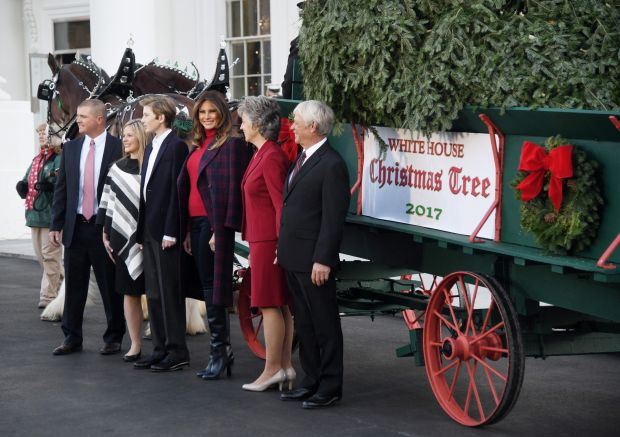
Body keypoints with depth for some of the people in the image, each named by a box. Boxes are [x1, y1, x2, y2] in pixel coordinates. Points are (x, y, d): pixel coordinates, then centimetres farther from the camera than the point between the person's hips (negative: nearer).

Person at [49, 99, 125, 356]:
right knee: (74, 286, 9)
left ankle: (114, 338, 16)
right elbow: (61, 188, 11)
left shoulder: (118, 148, -5)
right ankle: (72, 338, 17)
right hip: (75, 226, 4)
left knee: (110, 286, 4)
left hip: (105, 227, -4)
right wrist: (56, 224, 5)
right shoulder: (71, 148, 9)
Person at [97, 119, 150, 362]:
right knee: (129, 291, 6)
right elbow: (109, 203, 11)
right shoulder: (117, 168, 10)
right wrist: (106, 235, 7)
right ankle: (135, 344, 11)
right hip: (123, 237, 4)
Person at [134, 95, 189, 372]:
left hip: (165, 232, -9)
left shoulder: (176, 146, -10)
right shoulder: (151, 148, 18)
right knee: (153, 294, 11)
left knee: (169, 293, -4)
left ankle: (177, 352, 2)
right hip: (150, 231, 9)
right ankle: (160, 349, 17)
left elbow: (177, 190, -16)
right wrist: (141, 233, 15)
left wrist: (170, 231, -19)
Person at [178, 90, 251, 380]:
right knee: (208, 289, 10)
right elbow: (187, 187, 16)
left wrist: (221, 230, -18)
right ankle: (222, 352, 16)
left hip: (215, 224, -8)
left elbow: (234, 189, -13)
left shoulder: (232, 144, -8)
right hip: (195, 223, 8)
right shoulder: (198, 146, 16)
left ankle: (220, 353, 2)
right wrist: (187, 230, 11)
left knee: (213, 290, -5)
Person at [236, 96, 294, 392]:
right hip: (262, 240, 10)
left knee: (270, 304, -5)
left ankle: (273, 369, 0)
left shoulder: (271, 157, -15)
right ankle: (285, 366, 15)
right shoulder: (262, 154, 15)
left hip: (268, 242, -10)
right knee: (280, 305, 11)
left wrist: (281, 245, -19)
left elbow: (281, 204, -18)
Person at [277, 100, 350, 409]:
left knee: (324, 324, 1)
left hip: (314, 260, -9)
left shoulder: (332, 165, -15)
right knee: (303, 323, 15)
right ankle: (311, 381, 25)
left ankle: (329, 387, 9)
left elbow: (333, 218, -18)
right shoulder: (302, 160, 14)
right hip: (293, 258, 9)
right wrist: (283, 249, 16)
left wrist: (323, 260, -20)